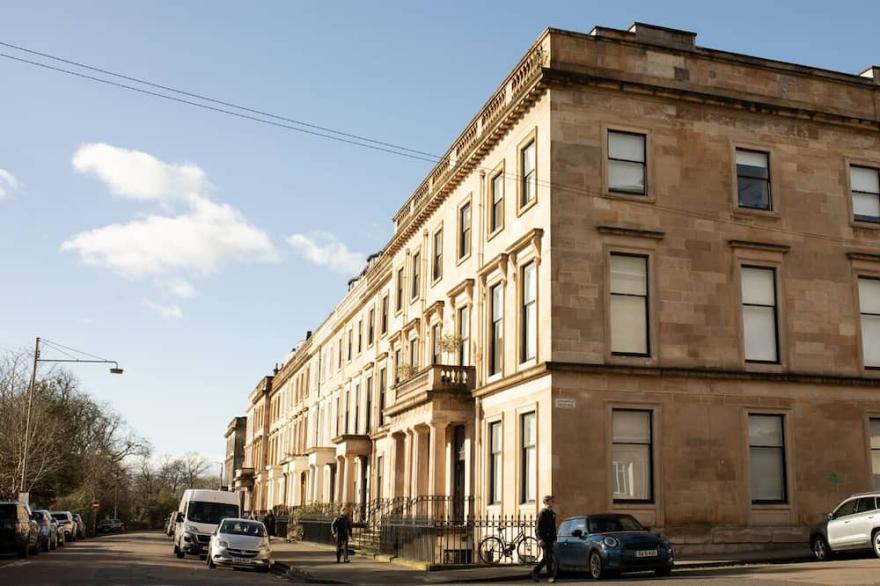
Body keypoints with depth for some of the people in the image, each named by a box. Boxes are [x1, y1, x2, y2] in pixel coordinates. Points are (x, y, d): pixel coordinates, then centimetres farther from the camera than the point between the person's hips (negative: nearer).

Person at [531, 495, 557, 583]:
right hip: (544, 539, -8)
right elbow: (538, 527, -13)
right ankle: (550, 576, -2)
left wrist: (554, 538, 18)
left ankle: (535, 572, 22)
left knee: (546, 558, 11)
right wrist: (540, 538, -21)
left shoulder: (552, 513, 15)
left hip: (550, 539, 8)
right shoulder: (542, 513, -9)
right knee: (548, 558, -8)